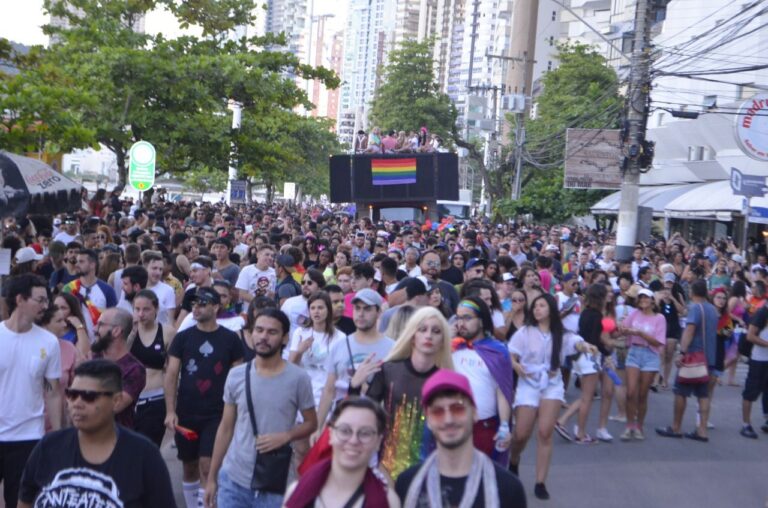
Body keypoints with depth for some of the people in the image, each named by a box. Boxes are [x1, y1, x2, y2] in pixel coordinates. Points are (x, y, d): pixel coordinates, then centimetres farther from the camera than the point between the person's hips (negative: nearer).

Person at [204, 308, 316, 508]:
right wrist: (212, 477, 7)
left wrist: (286, 436, -18)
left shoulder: (298, 378, -8)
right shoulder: (236, 375, 1)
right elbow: (226, 428, 7)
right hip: (232, 479, 3)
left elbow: (311, 423, 2)